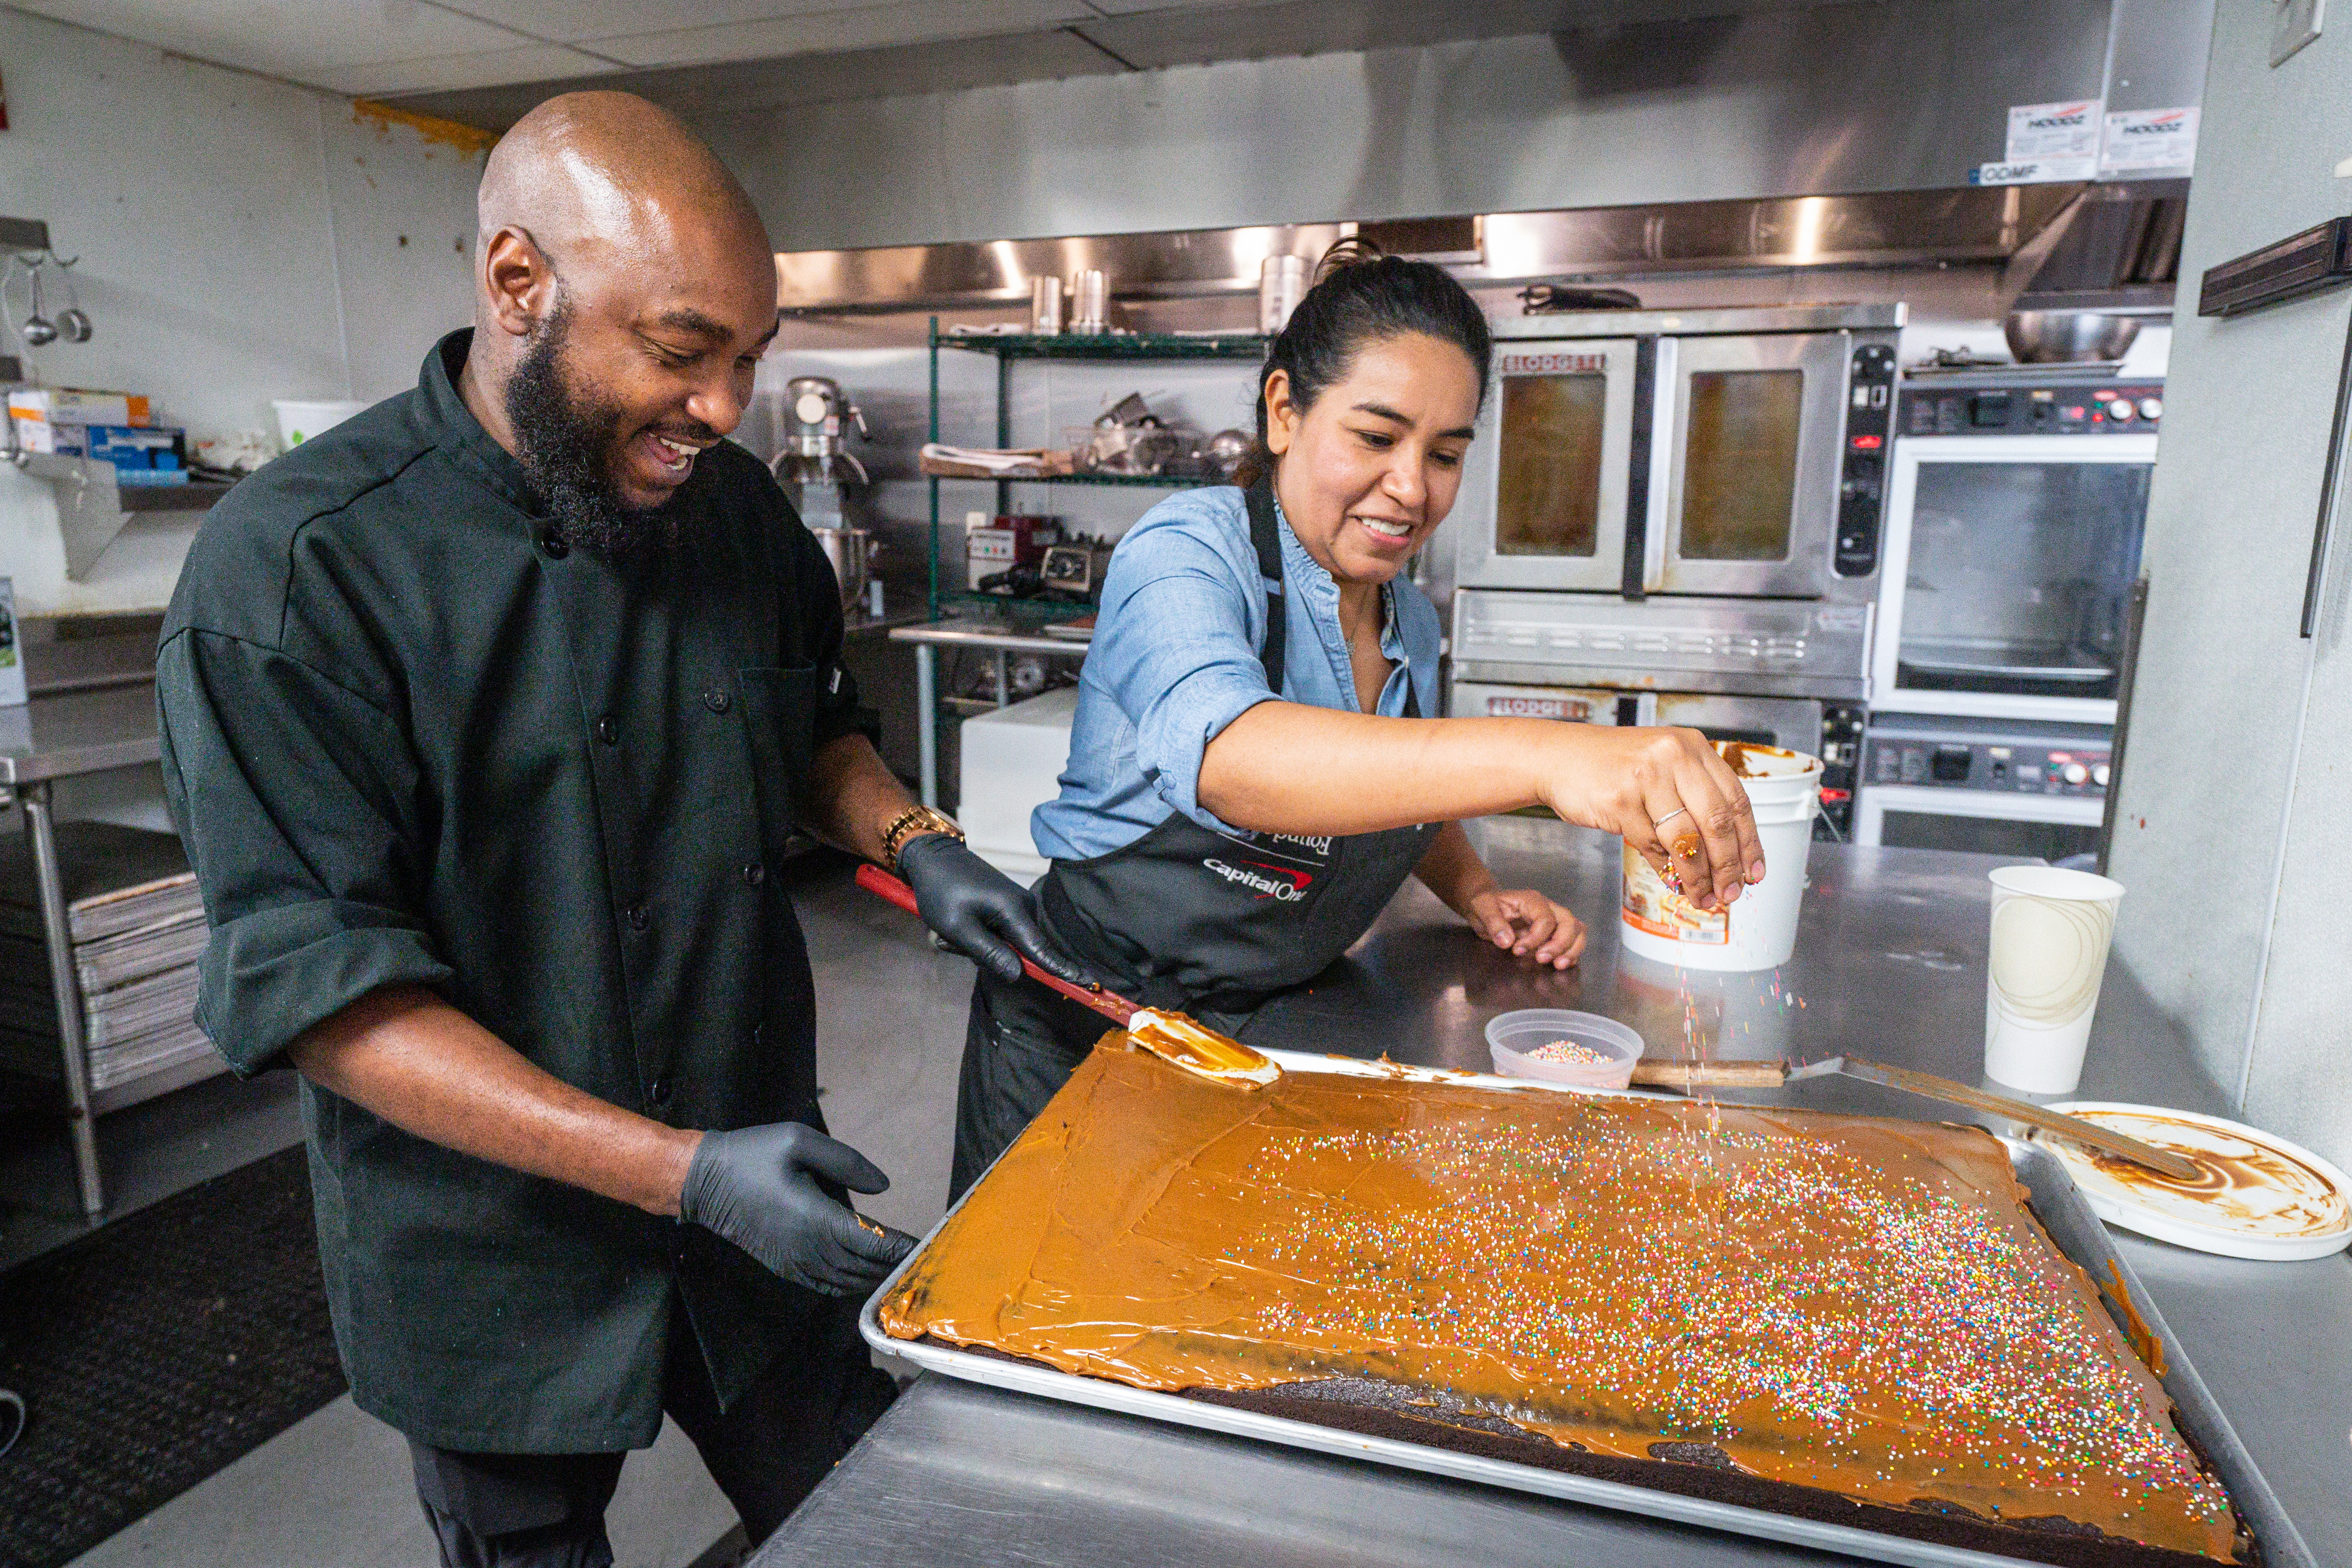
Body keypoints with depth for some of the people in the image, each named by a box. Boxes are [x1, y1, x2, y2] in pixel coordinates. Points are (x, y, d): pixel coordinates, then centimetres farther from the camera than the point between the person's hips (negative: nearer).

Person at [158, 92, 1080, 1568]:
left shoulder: (736, 508, -3)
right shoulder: (292, 572, -21)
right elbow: (319, 988, -22)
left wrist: (910, 840, -9)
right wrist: (680, 1171, -28)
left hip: (757, 1184, 5)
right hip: (498, 1272, -4)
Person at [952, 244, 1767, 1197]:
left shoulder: (1409, 622, 2)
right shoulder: (1187, 553, -20)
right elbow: (1228, 760, -42)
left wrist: (1475, 893, -1)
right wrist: (1543, 757, -54)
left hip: (1273, 1033, 6)